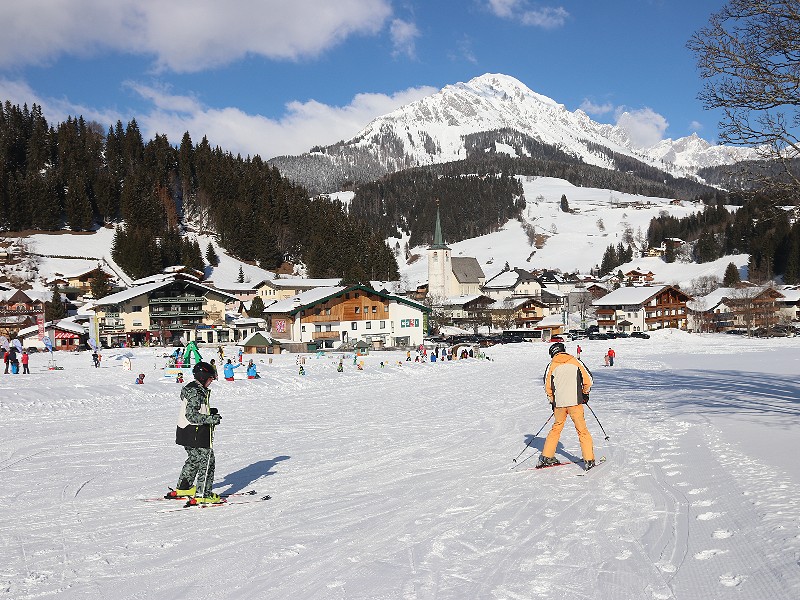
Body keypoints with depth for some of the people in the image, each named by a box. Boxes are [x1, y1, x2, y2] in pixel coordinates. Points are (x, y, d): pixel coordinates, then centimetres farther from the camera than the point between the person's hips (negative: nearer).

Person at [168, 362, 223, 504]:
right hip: (197, 434, -11)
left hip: (187, 433, 11)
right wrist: (210, 419, -30)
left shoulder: (192, 388, 12)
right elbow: (191, 415, -27)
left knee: (194, 459, 25)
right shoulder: (196, 393, -21)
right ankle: (203, 494, -1)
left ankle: (183, 488, 37)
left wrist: (210, 412, 16)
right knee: (207, 461, -3)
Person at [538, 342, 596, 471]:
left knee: (556, 428, 18)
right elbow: (588, 379, 3)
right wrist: (585, 393, 20)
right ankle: (589, 460, -1)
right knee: (582, 430, 4)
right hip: (575, 401, -2)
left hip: (559, 402, 2)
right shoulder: (575, 361, 5)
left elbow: (547, 386, 6)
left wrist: (552, 401, 20)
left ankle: (546, 457, 19)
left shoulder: (552, 365, 7)